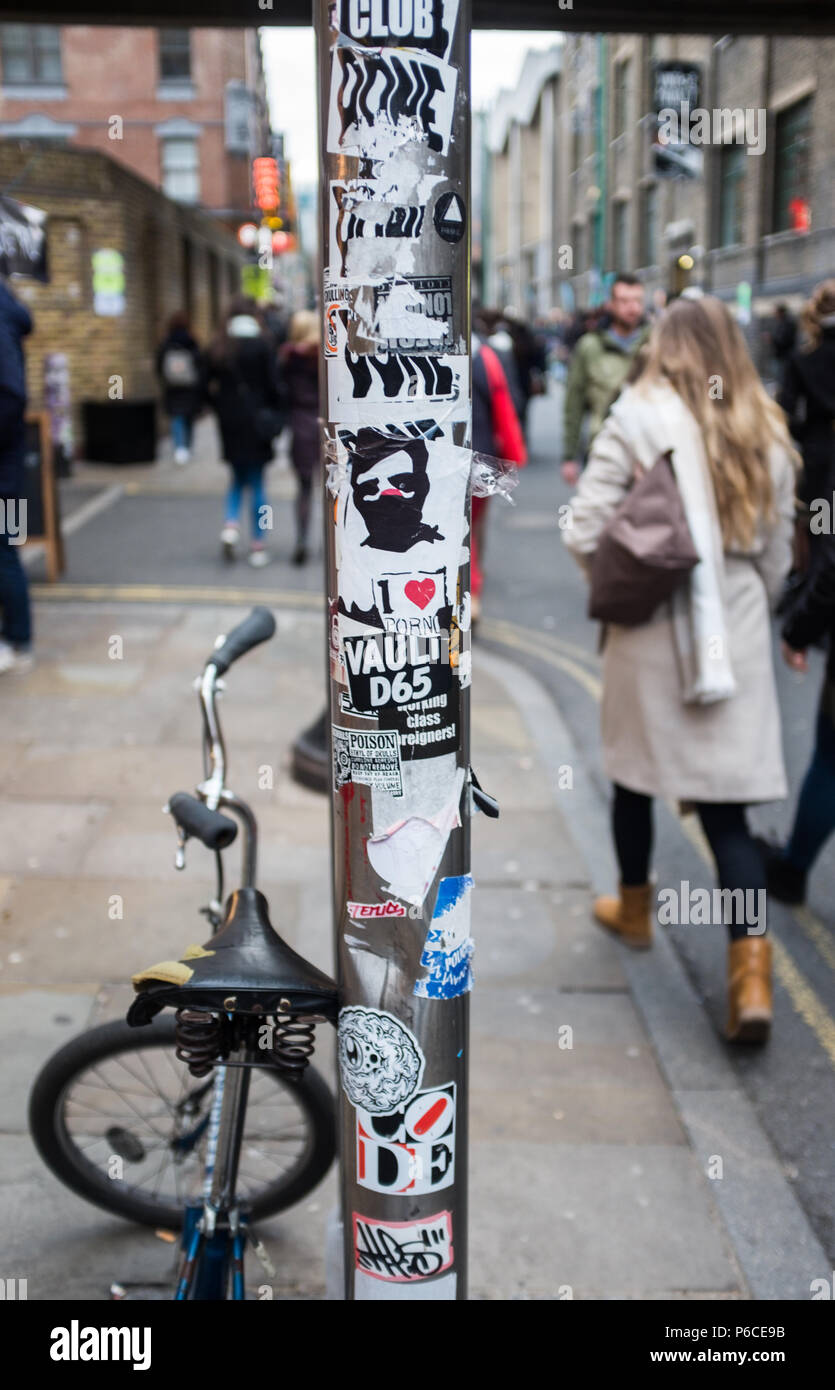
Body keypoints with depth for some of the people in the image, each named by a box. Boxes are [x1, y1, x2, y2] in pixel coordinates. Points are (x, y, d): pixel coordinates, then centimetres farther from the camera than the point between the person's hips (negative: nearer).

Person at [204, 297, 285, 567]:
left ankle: (231, 525, -4)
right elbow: (273, 385, -9)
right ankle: (258, 546, 6)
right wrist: (276, 416, 2)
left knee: (238, 478, 19)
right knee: (256, 483, 3)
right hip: (256, 421, -4)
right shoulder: (261, 345, -8)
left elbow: (207, 385, 5)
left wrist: (221, 409, 15)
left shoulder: (216, 347, 4)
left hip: (229, 423, 4)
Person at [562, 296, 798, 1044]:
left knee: (636, 772, 18)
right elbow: (777, 554, 7)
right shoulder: (767, 431, 4)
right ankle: (751, 967, -5)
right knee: (727, 802, 4)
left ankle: (634, 907, 38)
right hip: (738, 637, 3)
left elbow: (585, 531, -13)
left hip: (653, 626, -2)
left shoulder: (639, 417, -8)